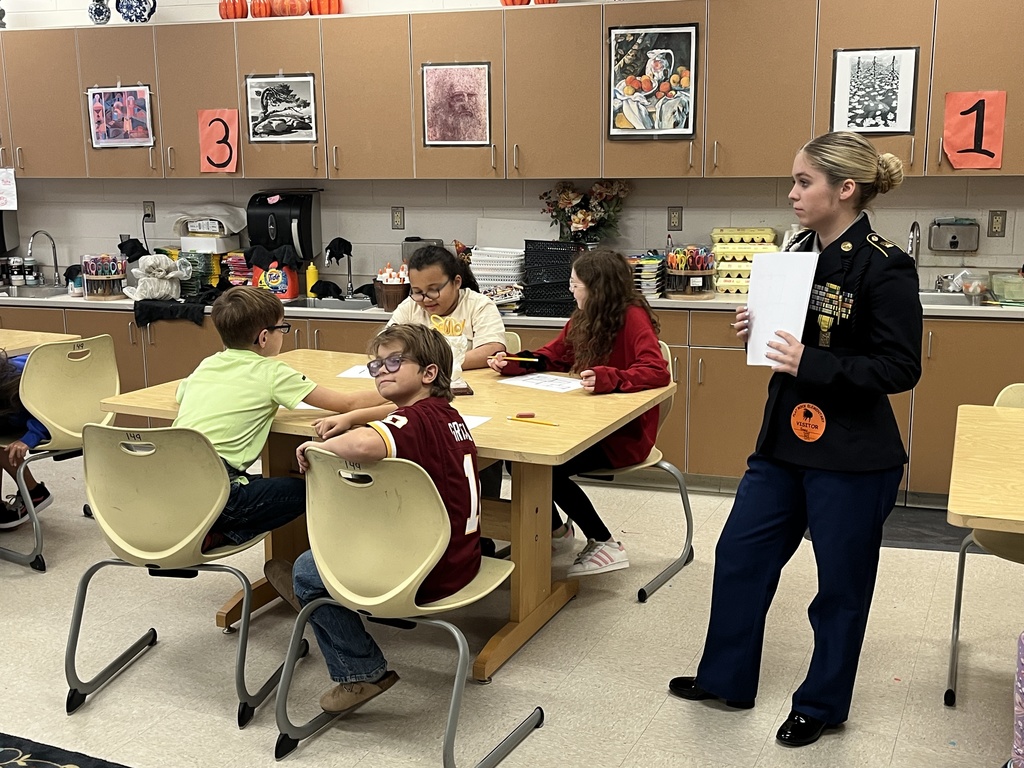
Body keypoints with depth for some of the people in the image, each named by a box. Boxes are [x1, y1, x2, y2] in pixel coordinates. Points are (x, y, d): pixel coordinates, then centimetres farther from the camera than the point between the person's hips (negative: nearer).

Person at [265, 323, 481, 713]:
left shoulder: (415, 418, -23)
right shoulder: (447, 414, 5)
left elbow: (364, 445, -44)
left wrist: (320, 446, -25)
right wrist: (347, 418, 13)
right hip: (460, 558, 9)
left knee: (307, 572, 9)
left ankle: (363, 672, 16)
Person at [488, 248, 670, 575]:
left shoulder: (633, 317, -18)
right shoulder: (584, 319, 7)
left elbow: (657, 372, -29)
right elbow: (552, 357, 14)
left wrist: (611, 378, -43)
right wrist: (512, 363, -2)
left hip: (626, 432, -8)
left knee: (549, 466, -22)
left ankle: (605, 545, -6)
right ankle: (553, 526, 20)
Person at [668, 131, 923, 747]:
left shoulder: (884, 267, -17)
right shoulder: (801, 250, 6)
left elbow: (900, 368, -19)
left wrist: (812, 364, -27)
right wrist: (757, 328, -2)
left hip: (851, 457, -8)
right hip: (785, 439, 8)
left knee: (841, 582, 10)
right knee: (740, 554, 14)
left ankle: (821, 704, 30)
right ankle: (726, 678, 32)